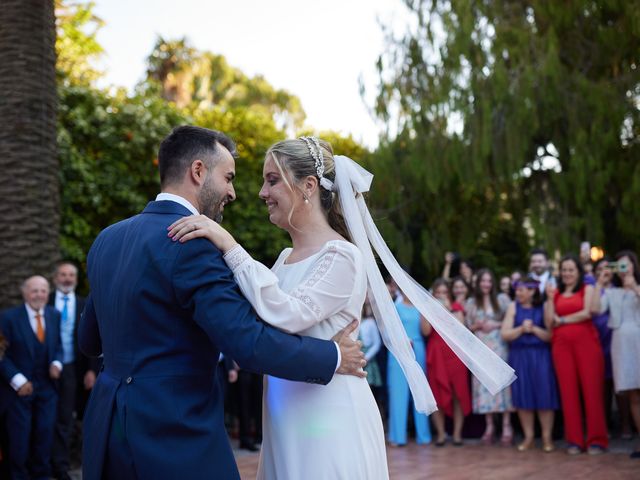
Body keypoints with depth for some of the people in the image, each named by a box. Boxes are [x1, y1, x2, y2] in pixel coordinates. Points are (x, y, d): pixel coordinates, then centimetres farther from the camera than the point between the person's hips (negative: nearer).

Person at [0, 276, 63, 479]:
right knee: (19, 435, 4)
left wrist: (57, 363, -7)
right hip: (20, 387, -3)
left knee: (45, 433, 7)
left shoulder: (55, 315, 5)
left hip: (46, 386, 4)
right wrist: (18, 380, -14)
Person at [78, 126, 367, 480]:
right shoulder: (192, 242, -16)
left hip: (108, 429, 8)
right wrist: (333, 357, -8)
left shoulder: (107, 238, 8)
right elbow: (248, 343, -22)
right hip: (173, 436, -8)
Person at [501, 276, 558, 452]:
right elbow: (505, 334, 0)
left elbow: (550, 335, -4)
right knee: (523, 397, 2)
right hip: (519, 356, 2)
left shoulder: (543, 307, 0)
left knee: (544, 396, -3)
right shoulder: (513, 307, 5)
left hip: (540, 356, -2)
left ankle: (547, 437, 7)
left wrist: (534, 329, -15)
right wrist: (521, 329, -13)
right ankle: (528, 437, 12)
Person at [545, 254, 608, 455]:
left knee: (591, 388, -5)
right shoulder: (556, 293, 17)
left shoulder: (587, 289, 9)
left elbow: (587, 313, -6)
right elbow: (549, 321, 8)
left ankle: (596, 439, -1)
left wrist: (562, 320, 0)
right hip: (561, 344, 3)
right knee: (568, 391, 1)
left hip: (586, 341, -3)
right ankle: (574, 440, 6)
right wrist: (550, 298, 2)